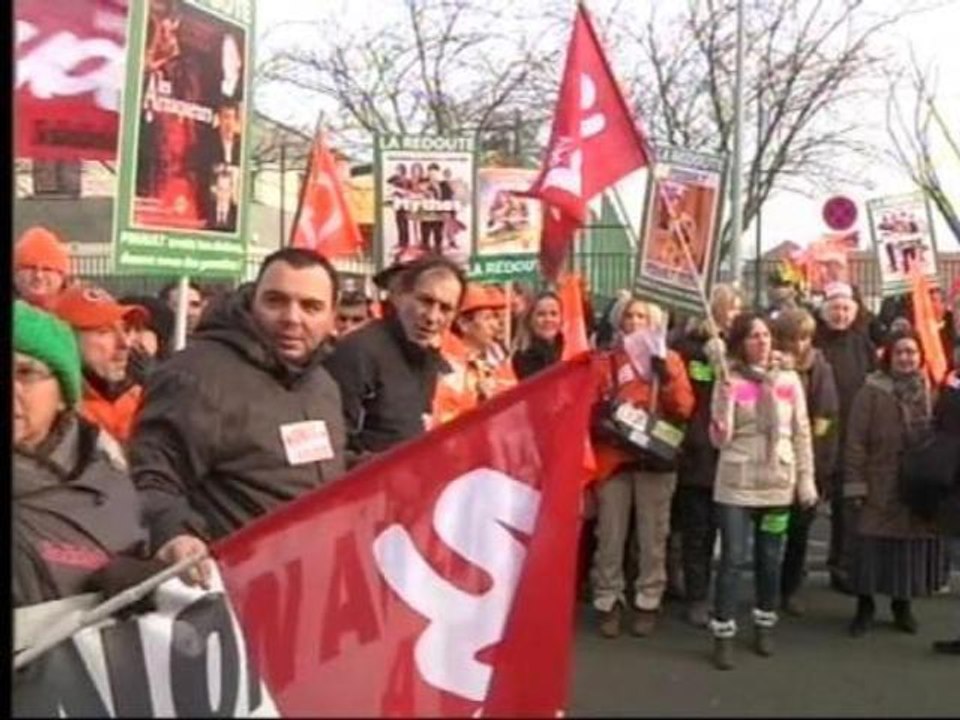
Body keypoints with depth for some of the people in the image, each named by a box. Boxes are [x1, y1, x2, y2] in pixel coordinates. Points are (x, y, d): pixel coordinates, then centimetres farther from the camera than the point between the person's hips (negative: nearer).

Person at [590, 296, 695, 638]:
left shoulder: (669, 359, 8)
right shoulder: (608, 360, 9)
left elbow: (684, 407, -3)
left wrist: (664, 371, -15)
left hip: (655, 457, 0)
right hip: (614, 456, 0)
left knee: (652, 536, 5)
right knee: (610, 535, 1)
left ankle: (648, 603, 14)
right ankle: (608, 602, 10)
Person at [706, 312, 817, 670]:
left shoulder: (789, 380, 4)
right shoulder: (730, 381, -5)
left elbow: (802, 433, 8)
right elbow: (720, 437, -13)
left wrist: (806, 480, 5)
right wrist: (725, 385, -21)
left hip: (778, 484, 3)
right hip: (736, 484, -3)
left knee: (770, 559, 12)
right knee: (732, 558, -4)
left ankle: (764, 626, 30)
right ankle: (723, 635, 6)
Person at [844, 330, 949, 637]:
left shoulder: (930, 392, 5)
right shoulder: (871, 392, -7)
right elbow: (856, 441, -9)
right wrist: (855, 483, -12)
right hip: (881, 487, -4)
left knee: (915, 545, 10)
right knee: (873, 546, 1)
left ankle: (902, 605, 28)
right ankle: (865, 606, 18)